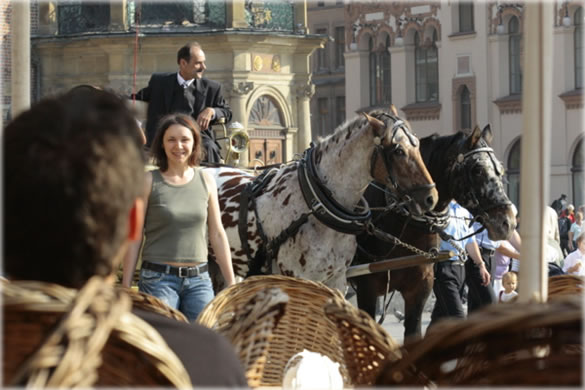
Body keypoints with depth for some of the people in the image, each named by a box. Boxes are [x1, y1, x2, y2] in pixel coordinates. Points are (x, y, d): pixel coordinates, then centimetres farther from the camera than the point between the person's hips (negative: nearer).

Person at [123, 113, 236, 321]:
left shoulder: (206, 180, 7)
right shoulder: (149, 181, -2)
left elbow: (217, 234, 10)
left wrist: (232, 284, 8)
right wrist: (126, 287, -6)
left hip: (199, 280, 3)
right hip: (159, 278, -3)